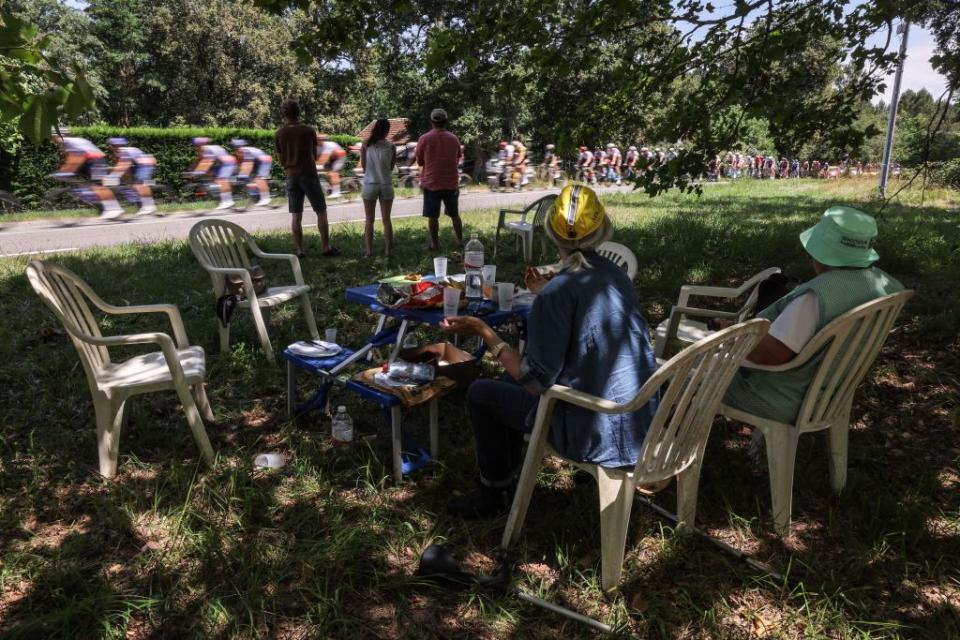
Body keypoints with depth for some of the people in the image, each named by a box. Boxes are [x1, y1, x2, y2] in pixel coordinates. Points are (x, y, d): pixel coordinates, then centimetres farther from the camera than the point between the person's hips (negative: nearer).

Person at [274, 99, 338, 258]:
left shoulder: (279, 134, 3)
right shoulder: (308, 131, -1)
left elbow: (281, 160, 9)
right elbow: (315, 155, 8)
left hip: (292, 177, 3)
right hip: (309, 175, -2)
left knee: (296, 216, 6)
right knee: (321, 212, 6)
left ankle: (300, 250, 5)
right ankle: (326, 247, 5)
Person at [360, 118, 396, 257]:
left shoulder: (366, 144, -4)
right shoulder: (390, 145, -4)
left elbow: (363, 165, 1)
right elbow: (391, 166, 1)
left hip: (370, 184, 0)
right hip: (386, 185, 0)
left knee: (369, 220, 9)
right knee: (386, 219, 9)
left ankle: (368, 250, 8)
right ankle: (387, 250, 9)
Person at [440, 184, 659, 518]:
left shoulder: (557, 292, -20)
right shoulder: (617, 276, 4)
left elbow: (536, 382, -19)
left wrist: (482, 331, -12)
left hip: (600, 432, -8)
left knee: (481, 394, 9)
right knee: (509, 384, 24)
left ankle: (493, 495, 26)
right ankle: (504, 476, 39)